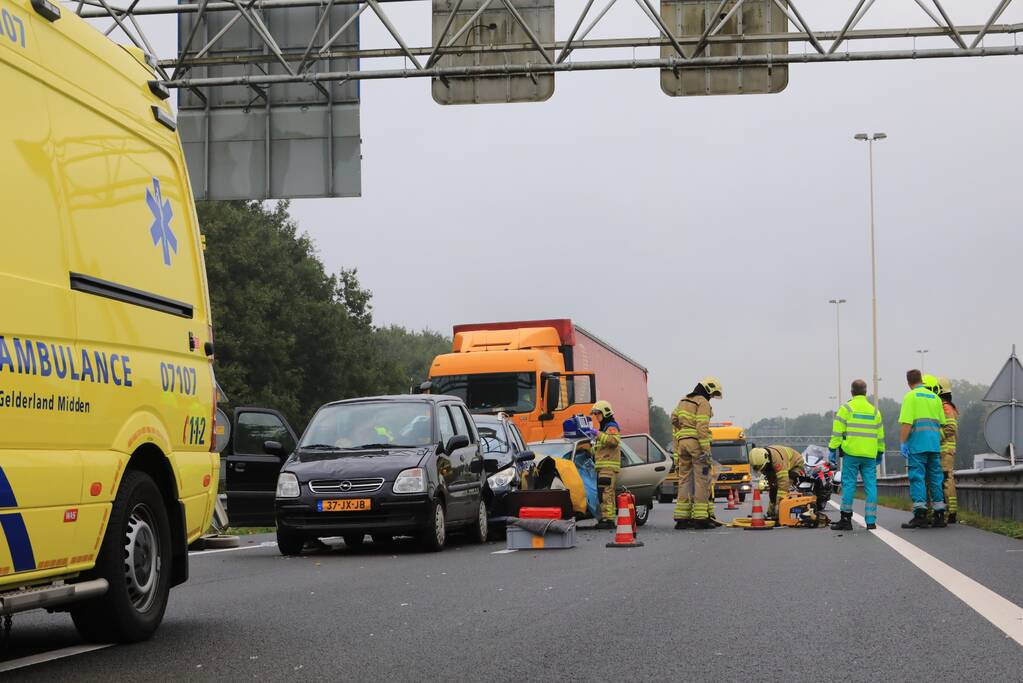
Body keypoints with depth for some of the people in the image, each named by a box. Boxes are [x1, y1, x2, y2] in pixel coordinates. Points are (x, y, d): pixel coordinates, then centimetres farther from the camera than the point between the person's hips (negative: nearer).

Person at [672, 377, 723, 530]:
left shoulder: (682, 402, 20)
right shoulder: (703, 403, -4)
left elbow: (675, 424, 17)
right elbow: (702, 427, -15)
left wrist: (676, 452, 19)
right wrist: (706, 450, -17)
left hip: (682, 443, 7)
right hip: (696, 443, -7)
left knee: (684, 480, 10)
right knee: (702, 480, -4)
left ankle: (681, 517, 6)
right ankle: (700, 518, -8)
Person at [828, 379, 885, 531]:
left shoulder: (846, 408, 0)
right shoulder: (874, 410, 14)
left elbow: (837, 432, -5)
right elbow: (880, 435, 19)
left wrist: (833, 449, 0)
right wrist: (880, 453, 28)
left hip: (851, 453, -3)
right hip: (870, 455, 3)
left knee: (849, 484, -2)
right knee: (870, 485, 4)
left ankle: (846, 519, -4)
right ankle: (871, 521, 1)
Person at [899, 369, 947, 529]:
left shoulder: (910, 396, -1)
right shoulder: (935, 397, 16)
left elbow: (906, 423, -11)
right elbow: (942, 423, 16)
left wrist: (902, 443, -10)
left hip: (918, 443, -5)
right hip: (935, 443, 5)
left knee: (917, 478, -6)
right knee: (935, 478, 9)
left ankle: (920, 515, -13)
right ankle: (939, 516, 8)